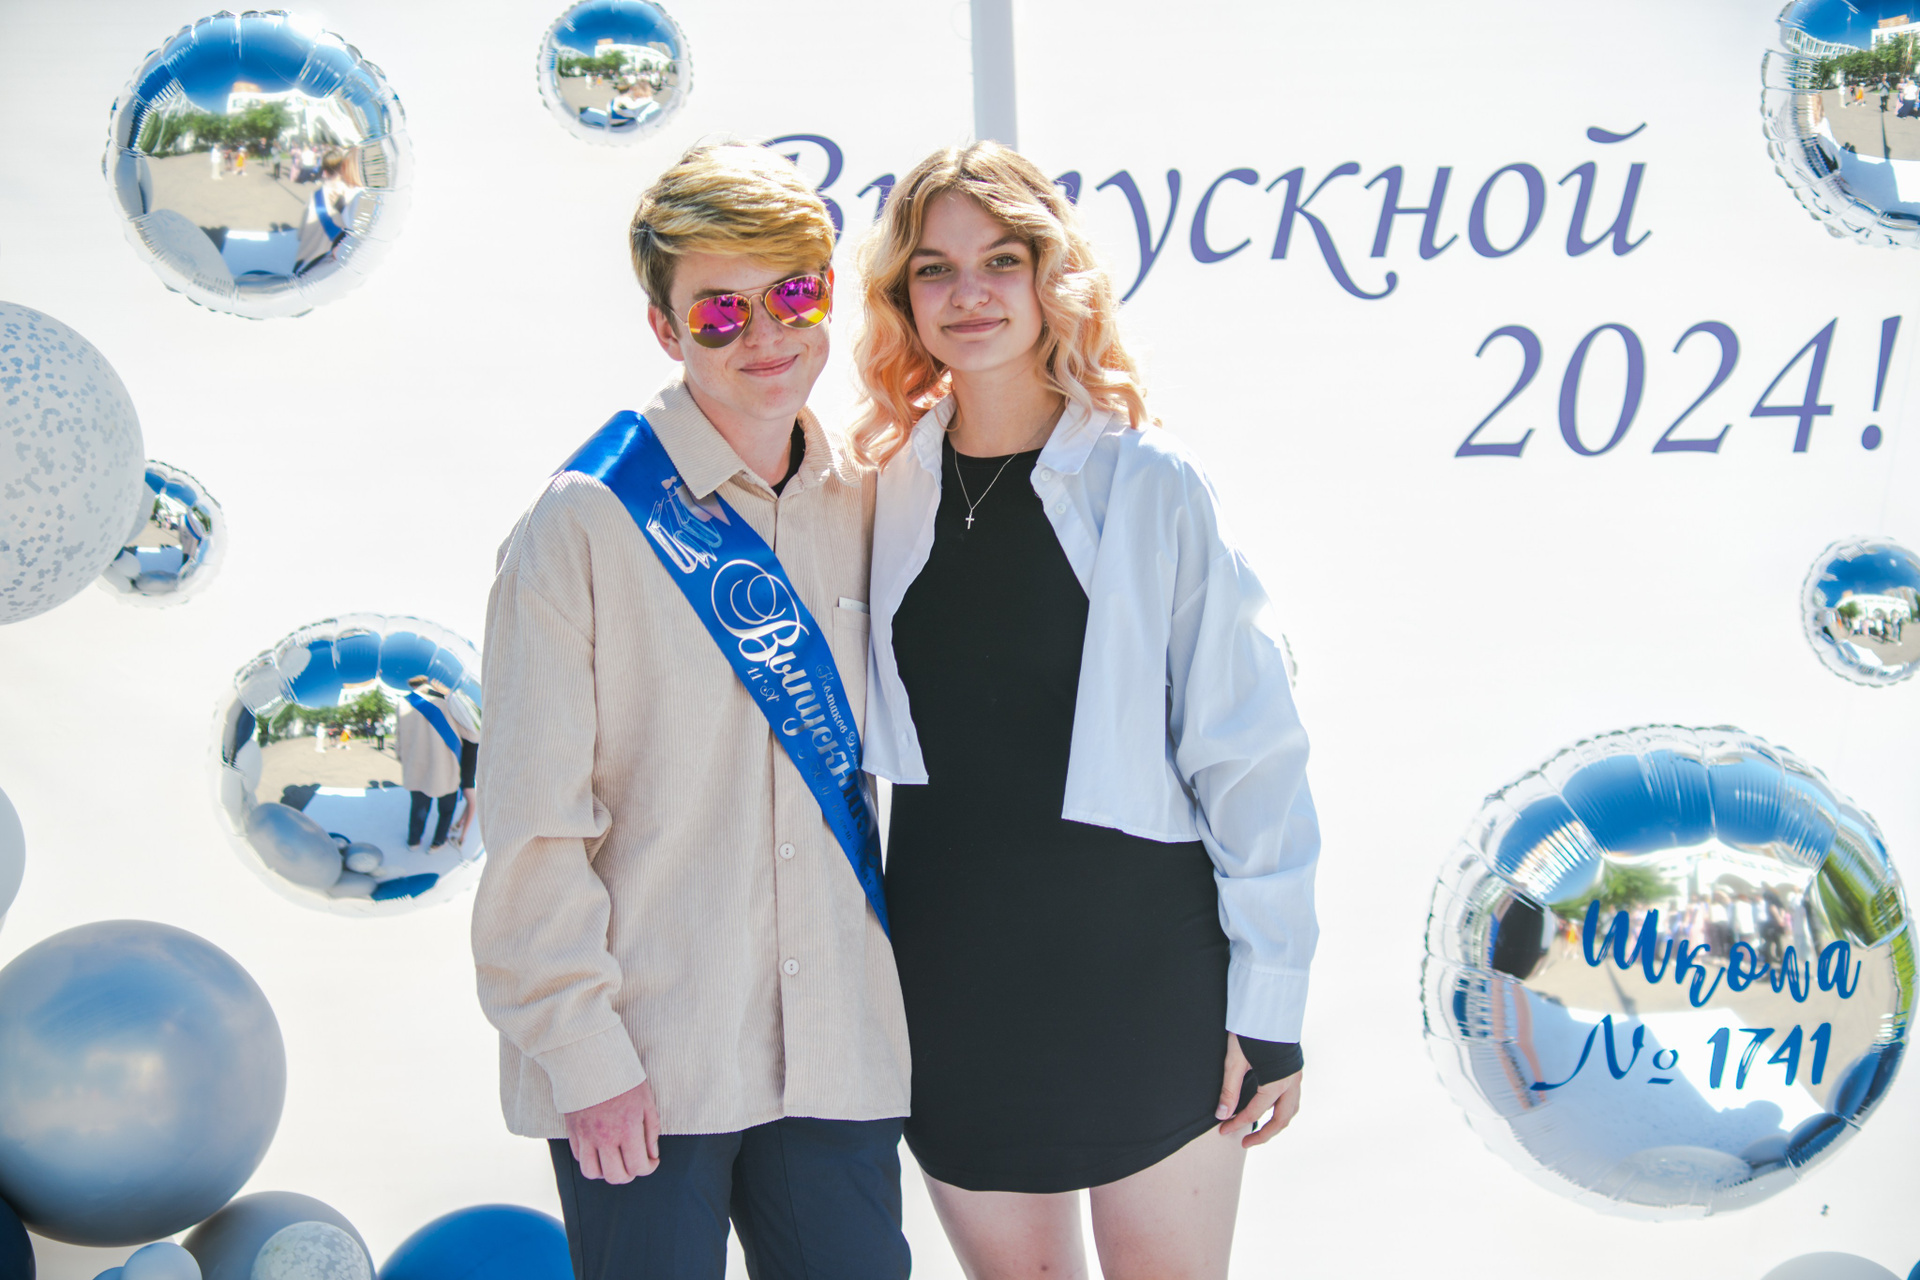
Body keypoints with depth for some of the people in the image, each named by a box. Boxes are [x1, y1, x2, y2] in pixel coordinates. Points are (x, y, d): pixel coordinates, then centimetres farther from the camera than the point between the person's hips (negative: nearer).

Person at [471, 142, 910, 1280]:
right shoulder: (588, 524, -8)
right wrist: (583, 1050, -12)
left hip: (840, 1056, 4)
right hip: (646, 1069, -4)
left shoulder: (866, 512, 7)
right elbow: (533, 823, -9)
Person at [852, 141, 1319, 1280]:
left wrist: (1270, 1003, -8)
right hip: (954, 981, 4)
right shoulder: (890, 491, 4)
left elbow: (1249, 752, -6)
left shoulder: (1150, 483, -7)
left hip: (1145, 971, -3)